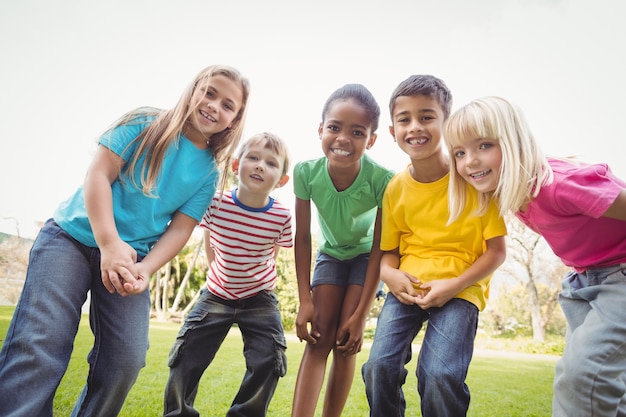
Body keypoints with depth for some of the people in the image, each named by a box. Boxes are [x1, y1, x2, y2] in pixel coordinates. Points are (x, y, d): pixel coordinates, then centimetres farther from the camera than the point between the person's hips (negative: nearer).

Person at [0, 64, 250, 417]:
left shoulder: (209, 172, 4)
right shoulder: (145, 124, -2)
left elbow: (180, 229, 0)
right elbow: (98, 174, -10)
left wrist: (145, 269, -17)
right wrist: (110, 244, -21)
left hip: (131, 256, 3)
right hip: (74, 235, -2)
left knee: (126, 361, -5)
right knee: (38, 345, -14)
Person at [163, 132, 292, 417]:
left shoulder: (282, 217, -21)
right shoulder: (216, 204, -19)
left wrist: (257, 276, 4)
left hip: (259, 299, -1)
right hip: (216, 295, 1)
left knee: (268, 363, -6)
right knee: (186, 357, 2)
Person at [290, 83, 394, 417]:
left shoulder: (382, 179, -32)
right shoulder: (306, 172, -26)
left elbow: (380, 248, -22)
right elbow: (302, 238, -14)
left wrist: (360, 314, -19)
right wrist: (305, 301, -15)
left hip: (365, 255, -1)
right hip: (330, 253, 2)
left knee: (346, 344, -6)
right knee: (319, 339, -7)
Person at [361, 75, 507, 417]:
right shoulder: (396, 188, 1)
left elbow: (497, 250, -5)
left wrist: (454, 285, -16)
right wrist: (390, 275, -12)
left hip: (461, 288, -2)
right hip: (407, 287, 3)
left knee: (440, 375, -21)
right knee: (379, 365, -13)